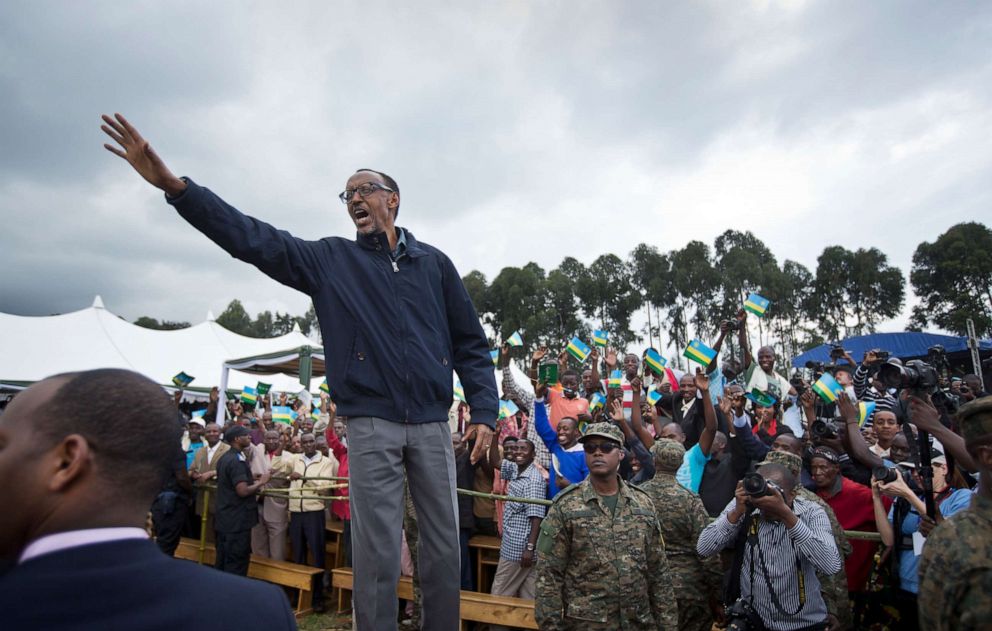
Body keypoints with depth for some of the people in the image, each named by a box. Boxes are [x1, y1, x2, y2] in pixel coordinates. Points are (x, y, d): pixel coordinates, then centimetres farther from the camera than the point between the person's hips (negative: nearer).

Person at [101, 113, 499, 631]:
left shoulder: (433, 262, 9)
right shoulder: (330, 258, 8)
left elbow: (471, 344, 9)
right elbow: (254, 239, -3)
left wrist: (484, 411, 0)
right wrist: (173, 186, -14)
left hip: (433, 423, 2)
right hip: (372, 425, -1)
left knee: (444, 545, 10)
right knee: (377, 554, 4)